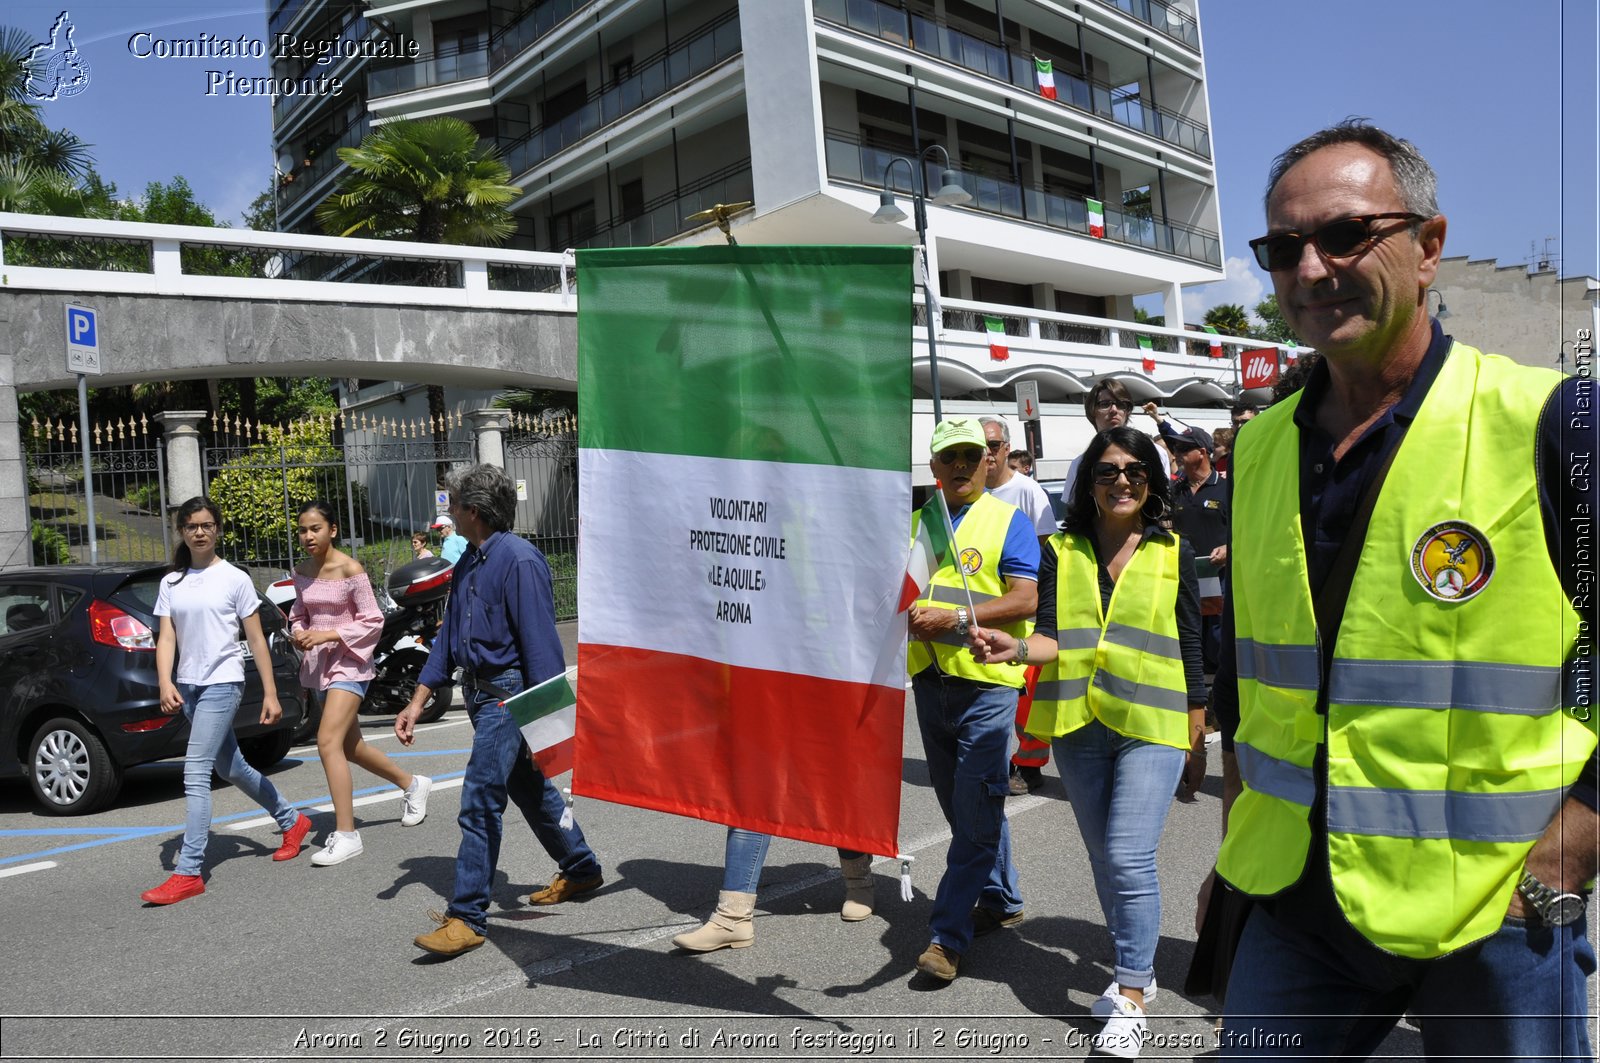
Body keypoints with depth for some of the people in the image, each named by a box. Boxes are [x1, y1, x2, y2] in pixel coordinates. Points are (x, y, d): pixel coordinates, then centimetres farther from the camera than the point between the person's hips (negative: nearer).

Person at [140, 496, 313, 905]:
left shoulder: (235, 579, -3)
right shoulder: (171, 583, 8)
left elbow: (256, 640, -2)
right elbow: (166, 638, 3)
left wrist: (270, 694, -4)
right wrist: (165, 683, -14)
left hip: (222, 684, -6)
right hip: (187, 686, 6)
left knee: (196, 774, -12)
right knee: (231, 768, 15)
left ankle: (189, 873, -7)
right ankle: (292, 820, 34)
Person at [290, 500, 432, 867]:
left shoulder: (350, 569, -13)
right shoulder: (301, 571, 6)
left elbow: (372, 621, -12)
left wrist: (327, 635, -20)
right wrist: (298, 632, -2)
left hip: (348, 662, -8)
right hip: (319, 664, 8)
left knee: (328, 742, -19)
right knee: (351, 747, 16)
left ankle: (346, 834, -11)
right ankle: (412, 785, 38)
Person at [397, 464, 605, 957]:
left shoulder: (519, 561, -18)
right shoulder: (468, 563, 10)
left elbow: (541, 644, -21)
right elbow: (448, 637, 15)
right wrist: (417, 702, 13)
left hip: (509, 696, -9)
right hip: (480, 694, 9)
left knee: (480, 802, -7)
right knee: (530, 789, 20)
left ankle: (467, 917, 4)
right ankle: (581, 870, 37)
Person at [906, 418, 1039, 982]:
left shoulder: (1008, 521, -1)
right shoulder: (913, 523, 14)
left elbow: (1026, 599, -10)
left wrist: (958, 618, -20)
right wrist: (904, 611, -7)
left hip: (986, 681, -6)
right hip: (929, 680, 6)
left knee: (976, 810, -6)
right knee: (964, 805, 16)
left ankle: (948, 935, 1)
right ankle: (1001, 901, 33)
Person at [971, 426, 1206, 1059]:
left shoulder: (1173, 553, 4)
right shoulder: (1061, 552, 6)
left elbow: (1191, 650, 6)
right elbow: (1055, 637, -3)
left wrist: (1197, 741, 6)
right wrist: (1016, 649, -26)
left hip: (1151, 724, -3)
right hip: (1077, 723, 3)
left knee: (1130, 858, -11)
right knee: (1104, 859, 14)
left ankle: (1131, 999, 4)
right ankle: (1137, 969, 34)